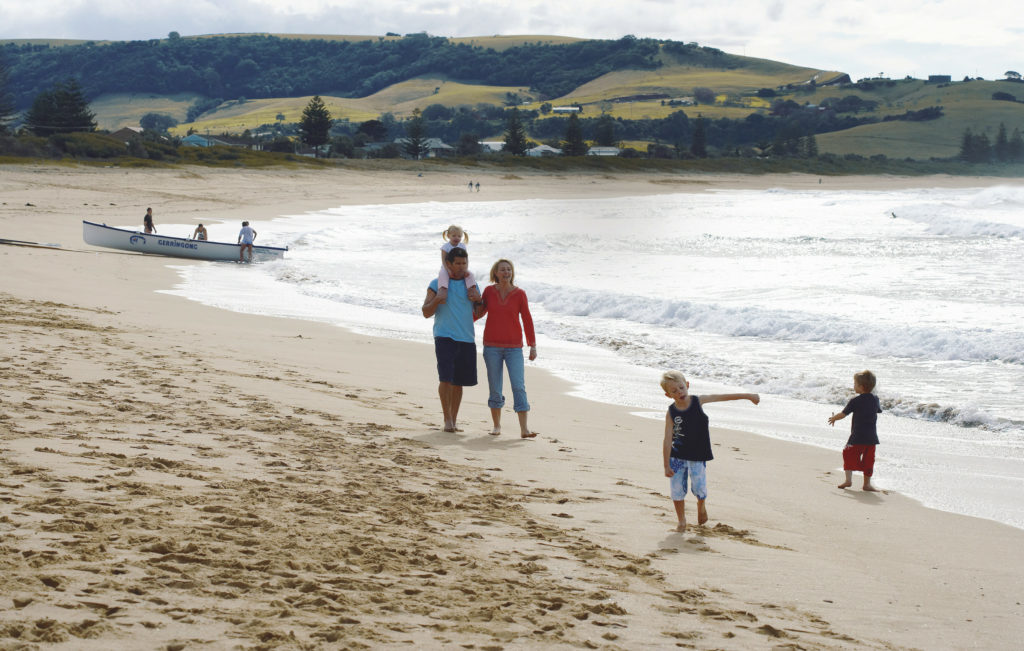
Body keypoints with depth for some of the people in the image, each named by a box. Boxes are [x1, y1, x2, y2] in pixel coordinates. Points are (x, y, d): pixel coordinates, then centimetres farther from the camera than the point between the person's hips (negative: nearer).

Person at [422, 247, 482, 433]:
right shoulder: (437, 284, 5)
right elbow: (426, 313, 1)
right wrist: (436, 300, -18)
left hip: (467, 339, 3)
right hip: (444, 337, -3)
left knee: (458, 382, 6)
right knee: (445, 378, -15)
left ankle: (454, 421, 15)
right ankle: (447, 419, -7)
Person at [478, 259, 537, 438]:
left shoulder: (519, 294, -3)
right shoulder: (489, 291, 1)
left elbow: (527, 321, 1)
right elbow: (480, 310, 17)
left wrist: (533, 346, 0)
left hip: (514, 348, -1)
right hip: (492, 347, 1)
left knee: (519, 386, -10)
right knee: (495, 388, 4)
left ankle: (524, 429, -13)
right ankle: (497, 425, 20)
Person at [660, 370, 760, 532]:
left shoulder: (698, 401, -7)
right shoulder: (671, 413, -10)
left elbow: (722, 397, 0)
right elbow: (667, 440, -11)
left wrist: (748, 396, 1)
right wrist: (667, 465, -15)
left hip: (698, 456, 0)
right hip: (677, 456, 0)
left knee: (699, 488, -4)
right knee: (677, 489, 1)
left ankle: (701, 505, 33)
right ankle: (681, 521, 23)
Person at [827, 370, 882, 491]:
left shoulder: (855, 401, -11)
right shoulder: (875, 399, 5)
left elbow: (843, 414, -7)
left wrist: (834, 418, 13)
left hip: (857, 437, -5)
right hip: (872, 437, 5)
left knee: (849, 455, 8)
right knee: (868, 459, 11)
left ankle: (848, 479, -3)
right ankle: (867, 484, 14)